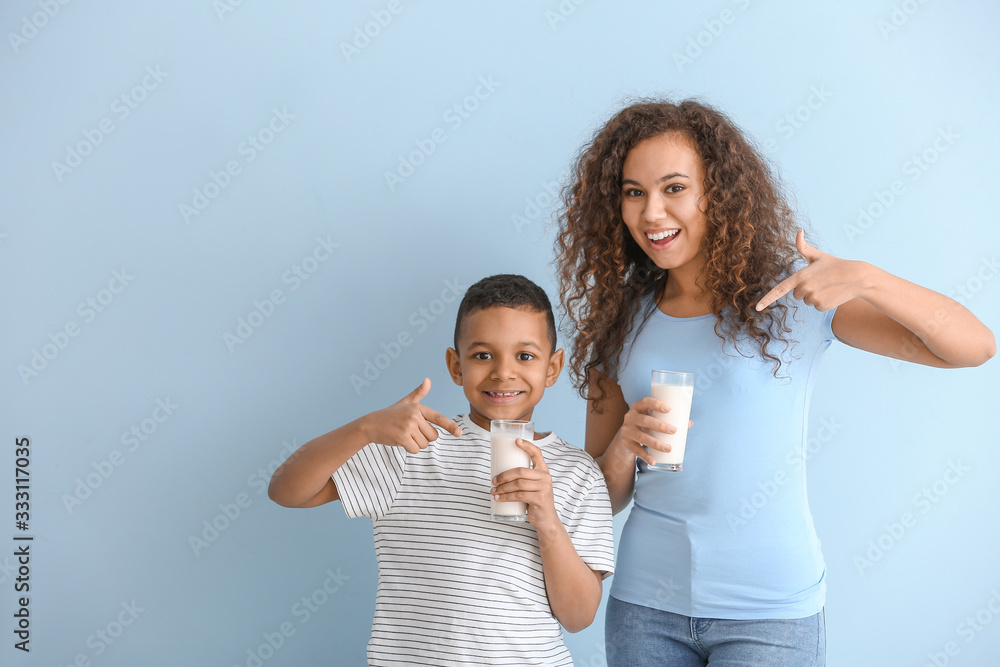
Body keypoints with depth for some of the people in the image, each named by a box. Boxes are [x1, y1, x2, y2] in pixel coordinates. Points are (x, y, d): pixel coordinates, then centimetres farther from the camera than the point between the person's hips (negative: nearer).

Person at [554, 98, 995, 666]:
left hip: (771, 613, -3)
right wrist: (625, 445, -16)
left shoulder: (793, 296, -6)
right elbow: (603, 500, 7)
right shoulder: (623, 321, 3)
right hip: (645, 603, 4)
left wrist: (867, 279, -28)